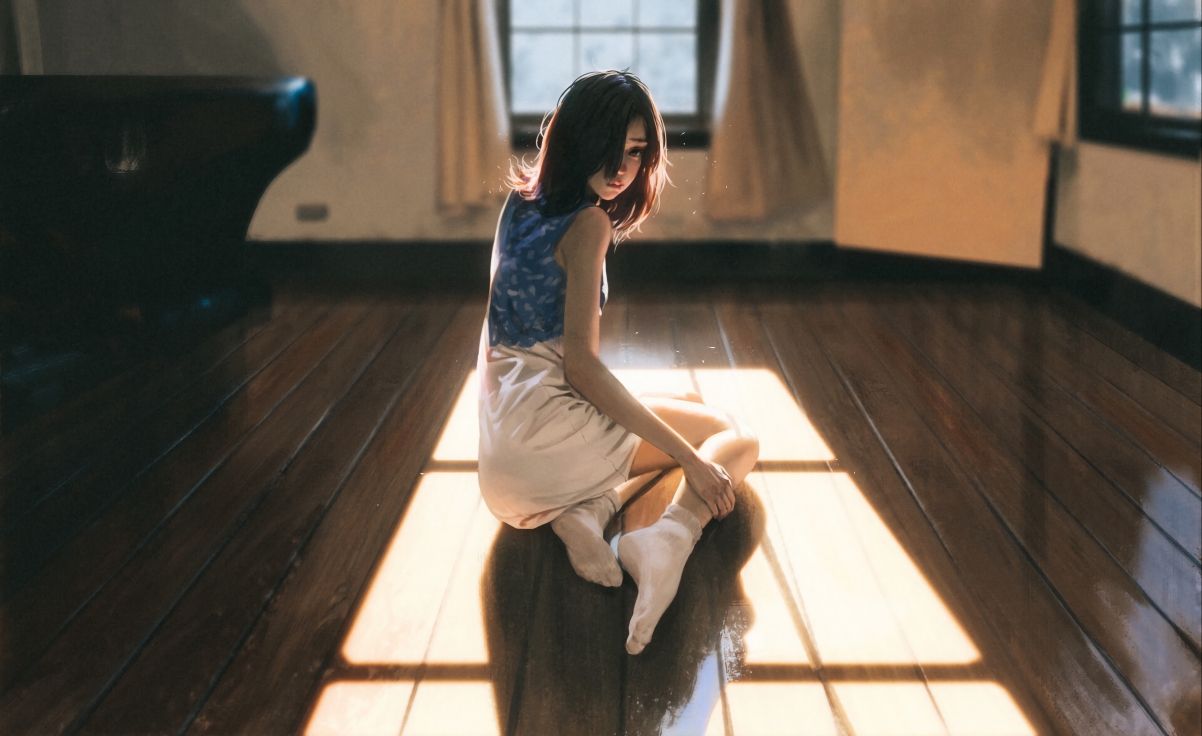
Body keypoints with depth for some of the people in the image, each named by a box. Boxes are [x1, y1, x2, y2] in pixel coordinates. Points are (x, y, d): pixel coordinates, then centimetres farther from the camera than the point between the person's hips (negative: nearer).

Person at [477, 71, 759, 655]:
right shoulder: (588, 223, -11)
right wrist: (691, 459, -17)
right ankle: (668, 535, -26)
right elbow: (581, 364, -18)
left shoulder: (521, 204, 14)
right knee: (735, 440, 6)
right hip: (545, 421, -8)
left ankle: (589, 510, -2)